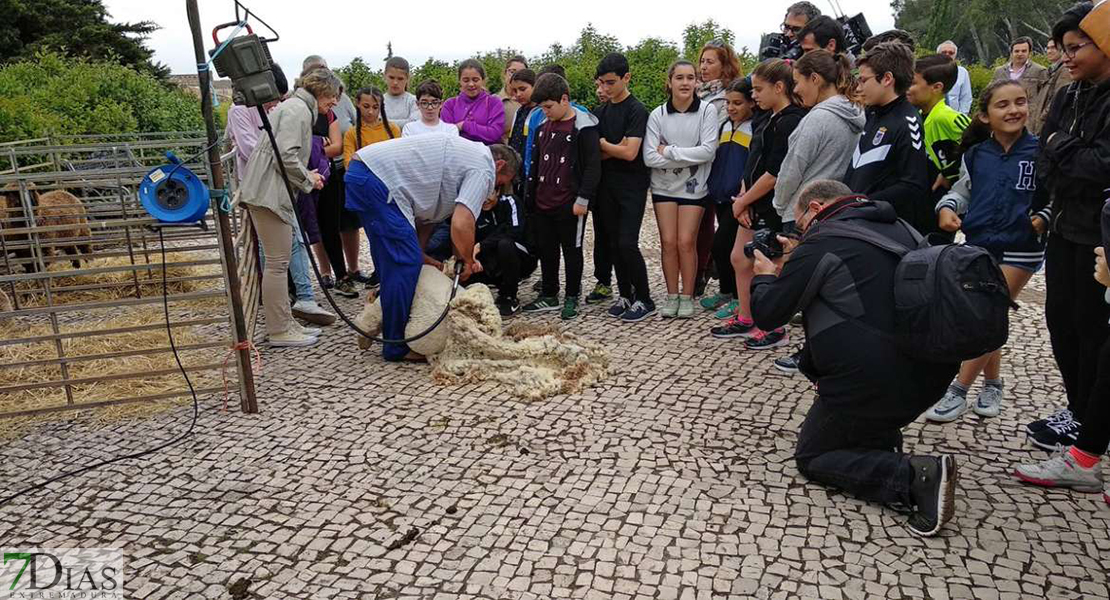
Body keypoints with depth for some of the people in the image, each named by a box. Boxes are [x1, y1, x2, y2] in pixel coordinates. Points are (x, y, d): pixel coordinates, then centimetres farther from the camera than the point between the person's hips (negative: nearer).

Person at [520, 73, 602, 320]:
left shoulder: (584, 127, -10)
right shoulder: (543, 126, 10)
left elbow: (593, 166, -13)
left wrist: (583, 199, -16)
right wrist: (530, 194, 17)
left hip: (570, 204, -7)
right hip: (543, 203, 7)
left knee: (572, 250, 6)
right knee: (546, 249, 13)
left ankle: (572, 298, 18)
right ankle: (549, 295, 25)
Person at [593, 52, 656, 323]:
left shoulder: (636, 110, -9)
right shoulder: (600, 111, 11)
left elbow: (630, 153, -17)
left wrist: (602, 144, -4)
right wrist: (614, 149, -11)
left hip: (633, 186, -6)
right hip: (608, 186, 6)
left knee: (627, 243, -11)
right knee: (614, 243, 8)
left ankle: (644, 300, 2)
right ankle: (625, 295, 20)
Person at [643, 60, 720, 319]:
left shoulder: (707, 111, -7)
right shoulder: (657, 115, -4)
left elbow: (708, 150, -16)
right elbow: (650, 157, -11)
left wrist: (669, 151, -14)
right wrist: (688, 158, -15)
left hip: (693, 186, -1)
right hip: (664, 186, 2)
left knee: (686, 242, -4)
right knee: (668, 242, 1)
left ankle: (687, 296, 11)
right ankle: (671, 296, 14)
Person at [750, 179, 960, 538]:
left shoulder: (822, 242, -11)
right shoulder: (897, 228, 13)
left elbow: (767, 315, -7)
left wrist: (766, 276, 13)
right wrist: (795, 264, 27)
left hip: (875, 385, -8)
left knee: (811, 458, 14)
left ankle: (916, 477, -9)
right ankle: (881, 441, 22)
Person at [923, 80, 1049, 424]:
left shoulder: (1040, 151, -8)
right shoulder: (975, 154, 3)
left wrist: (1044, 218, -18)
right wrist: (947, 208, -4)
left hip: (1020, 248, -4)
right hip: (977, 244, 4)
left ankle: (958, 392, 2)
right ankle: (992, 384, 29)